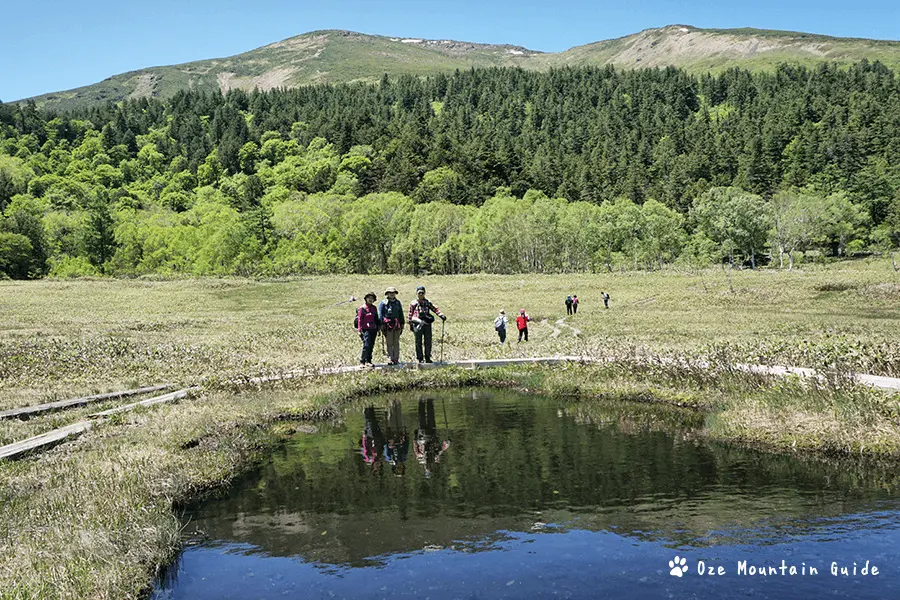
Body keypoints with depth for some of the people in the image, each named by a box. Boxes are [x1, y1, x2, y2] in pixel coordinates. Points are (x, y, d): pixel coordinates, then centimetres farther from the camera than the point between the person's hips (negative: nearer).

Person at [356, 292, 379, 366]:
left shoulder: (374, 308, 15)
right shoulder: (362, 308, -3)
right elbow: (359, 320, -6)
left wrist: (378, 329, 19)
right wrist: (360, 330, -12)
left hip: (373, 330, 6)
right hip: (366, 329, -6)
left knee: (371, 346, 8)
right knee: (366, 345, -15)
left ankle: (368, 361, 15)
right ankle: (362, 361, -10)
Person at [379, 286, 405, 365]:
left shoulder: (398, 303, 15)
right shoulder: (383, 303, 2)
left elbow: (401, 314, 20)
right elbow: (380, 315, 0)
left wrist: (402, 324, 15)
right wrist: (382, 325, -8)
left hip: (397, 326, 4)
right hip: (388, 326, -4)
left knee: (396, 343, 5)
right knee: (389, 343, -3)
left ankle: (396, 359, 9)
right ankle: (390, 359, 0)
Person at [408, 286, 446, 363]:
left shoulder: (427, 302, 11)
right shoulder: (413, 303, 6)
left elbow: (435, 309, 3)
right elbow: (410, 315, 9)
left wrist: (441, 315, -11)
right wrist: (411, 324, 6)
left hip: (427, 324, 2)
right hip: (417, 324, -2)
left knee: (428, 342, 3)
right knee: (418, 343, 2)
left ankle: (427, 358, 13)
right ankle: (420, 358, 10)